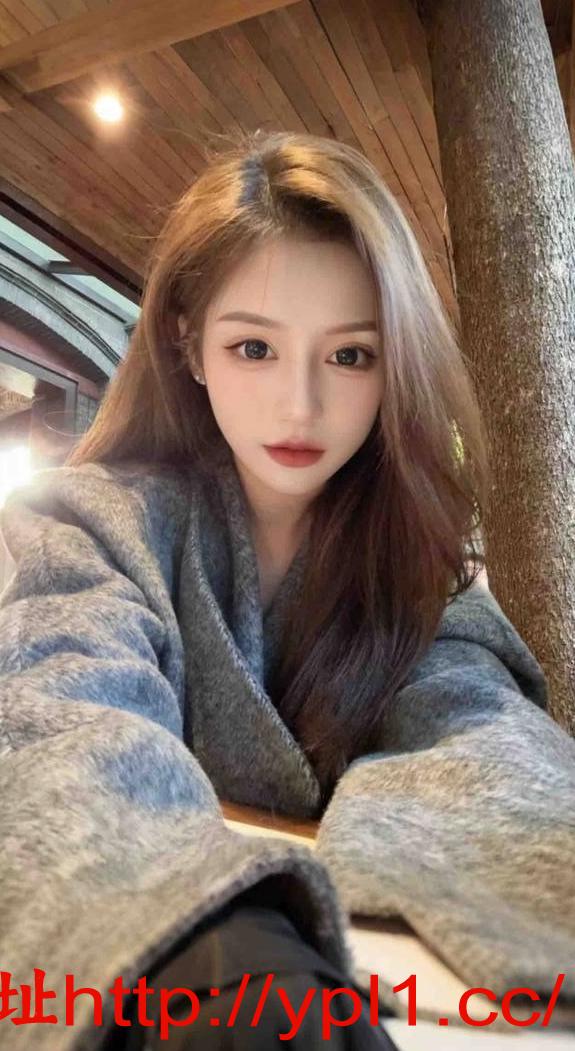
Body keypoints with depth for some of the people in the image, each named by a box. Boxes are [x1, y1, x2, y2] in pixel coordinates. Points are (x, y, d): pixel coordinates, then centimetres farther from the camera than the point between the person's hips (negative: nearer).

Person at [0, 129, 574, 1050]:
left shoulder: (418, 532, -5)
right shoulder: (103, 519, -12)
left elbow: (463, 717, -19)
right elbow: (74, 724, -29)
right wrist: (228, 963, -48)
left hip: (354, 937, 3)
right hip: (165, 965, -1)